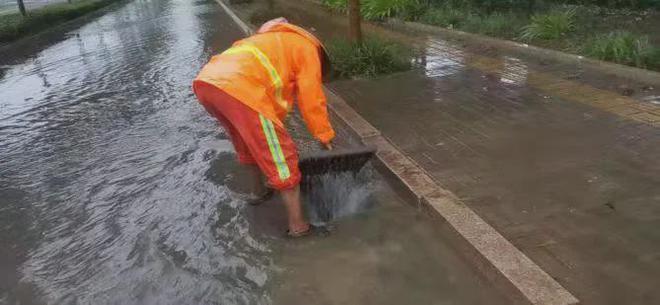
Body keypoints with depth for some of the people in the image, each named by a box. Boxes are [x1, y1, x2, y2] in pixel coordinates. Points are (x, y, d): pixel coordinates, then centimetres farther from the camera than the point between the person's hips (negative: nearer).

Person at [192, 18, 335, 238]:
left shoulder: (275, 44, 40)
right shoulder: (307, 49, 18)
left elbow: (273, 98, 42)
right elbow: (312, 100, 12)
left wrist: (274, 130, 47)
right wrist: (325, 136, 23)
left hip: (205, 81, 9)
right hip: (239, 88, -9)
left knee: (249, 143, 31)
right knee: (281, 156, 2)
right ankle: (298, 225, 10)